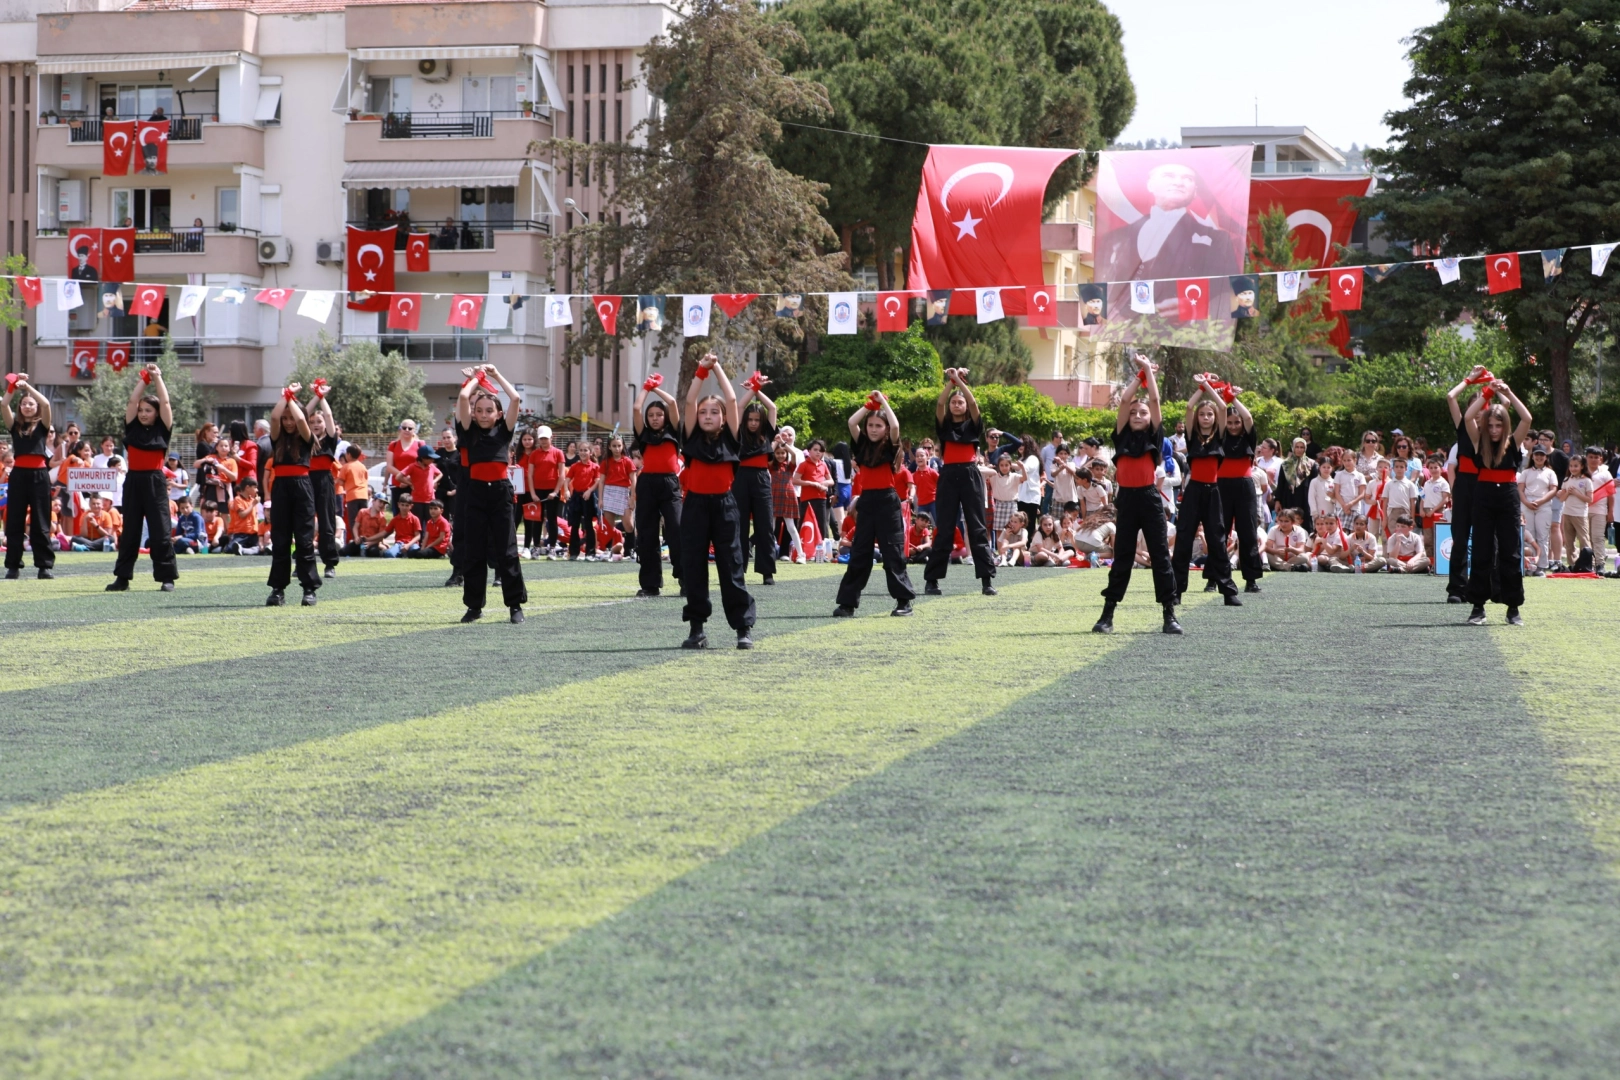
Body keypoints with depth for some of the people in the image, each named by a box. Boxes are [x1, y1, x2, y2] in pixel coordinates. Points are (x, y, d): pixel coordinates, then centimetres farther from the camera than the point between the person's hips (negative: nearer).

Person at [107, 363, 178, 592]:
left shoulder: (162, 429, 3)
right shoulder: (133, 427, 9)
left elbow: (165, 402, -2)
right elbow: (133, 400, 2)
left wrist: (157, 377, 5)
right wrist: (145, 379, 5)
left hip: (155, 481, -3)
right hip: (133, 480, 3)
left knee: (161, 530, -2)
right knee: (129, 531, 7)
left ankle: (167, 578, 1)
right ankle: (122, 577, 11)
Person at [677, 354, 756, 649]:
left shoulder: (729, 439, 3)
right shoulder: (693, 438, 6)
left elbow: (732, 400, -2)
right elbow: (689, 401, -3)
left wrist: (718, 368, 3)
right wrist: (702, 370, -6)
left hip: (724, 505, -2)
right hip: (695, 505, 2)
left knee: (731, 567, -1)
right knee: (693, 568, 3)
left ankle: (743, 629, 2)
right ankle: (697, 629, 10)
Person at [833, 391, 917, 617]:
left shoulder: (890, 447, -1)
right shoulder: (863, 446, 10)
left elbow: (895, 426, -18)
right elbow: (852, 422, -1)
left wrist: (883, 402, -8)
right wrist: (869, 404, 2)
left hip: (887, 501, -4)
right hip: (866, 501, 4)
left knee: (893, 553, -3)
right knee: (858, 553, 5)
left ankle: (904, 601, 2)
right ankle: (847, 602, 6)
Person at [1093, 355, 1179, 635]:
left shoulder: (1154, 435, 4)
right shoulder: (1123, 435, 9)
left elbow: (1154, 399, -1)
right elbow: (1124, 400, 2)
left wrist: (1148, 369, 6)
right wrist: (1140, 373, 10)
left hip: (1149, 498, -2)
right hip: (1126, 498, 2)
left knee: (1160, 555, 0)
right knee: (1122, 556, 6)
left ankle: (1170, 615, 1)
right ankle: (1107, 615, 7)